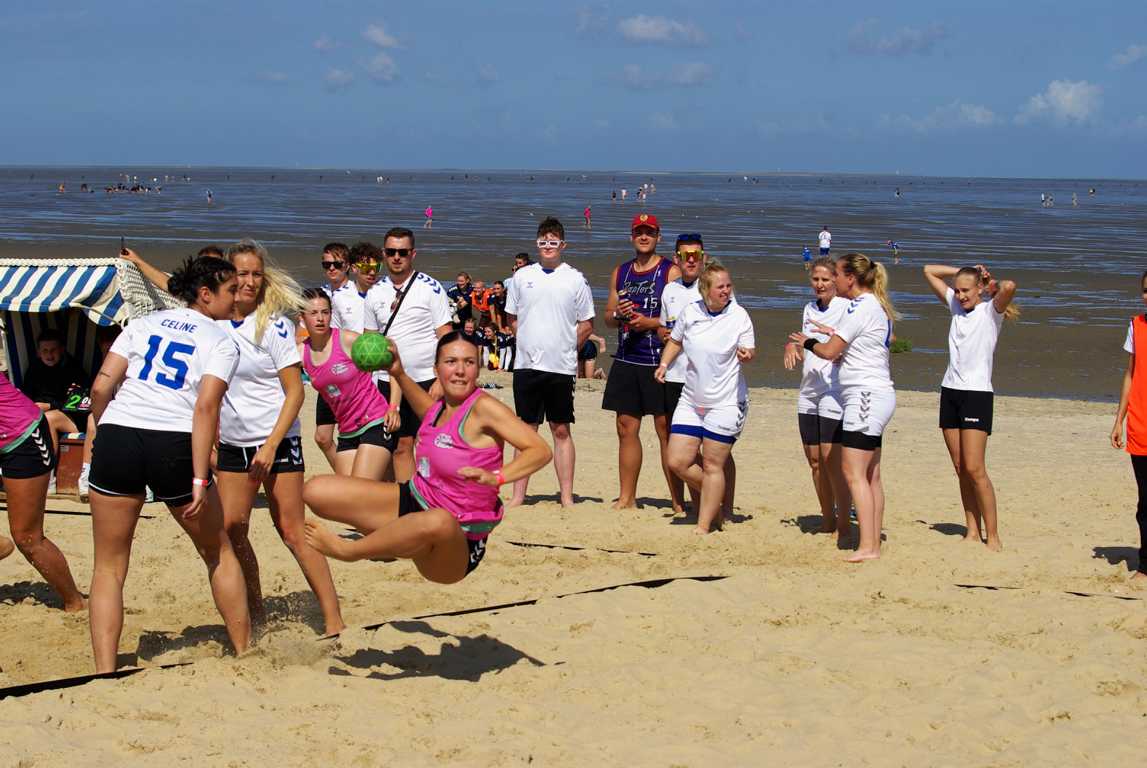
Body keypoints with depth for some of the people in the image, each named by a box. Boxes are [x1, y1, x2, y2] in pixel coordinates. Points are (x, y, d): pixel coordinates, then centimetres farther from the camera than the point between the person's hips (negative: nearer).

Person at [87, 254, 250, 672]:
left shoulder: (143, 323, 16)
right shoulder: (221, 342, 6)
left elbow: (101, 386, 5)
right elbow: (206, 407, -9)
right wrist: (199, 480, -11)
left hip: (117, 436, 2)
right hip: (175, 445, -2)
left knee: (109, 566, 9)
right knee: (218, 552, 19)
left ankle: (104, 672, -1)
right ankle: (244, 652, 25)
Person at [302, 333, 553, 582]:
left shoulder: (483, 407, -17)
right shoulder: (440, 407, 5)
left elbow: (540, 451, -25)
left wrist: (496, 477, -40)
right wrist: (398, 374, 21)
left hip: (456, 544, -7)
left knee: (439, 523, -47)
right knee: (316, 491, 0)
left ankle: (347, 550, -24)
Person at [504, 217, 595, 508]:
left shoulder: (575, 279, 2)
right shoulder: (522, 276, 8)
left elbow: (586, 324, 6)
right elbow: (512, 318, 15)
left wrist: (565, 348, 0)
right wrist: (528, 343, 5)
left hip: (561, 367, -2)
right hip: (526, 364, 2)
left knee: (561, 431, 3)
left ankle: (567, 498, 6)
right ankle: (518, 497, 8)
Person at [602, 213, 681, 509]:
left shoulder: (670, 272, -2)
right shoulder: (620, 273, 15)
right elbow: (608, 317, 18)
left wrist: (650, 323, -18)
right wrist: (618, 315, -3)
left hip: (659, 362, -6)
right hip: (626, 360, 6)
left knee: (666, 430, -5)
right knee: (627, 428, 7)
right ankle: (626, 497, 13)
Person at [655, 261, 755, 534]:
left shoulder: (738, 315, -7)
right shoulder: (690, 312, 1)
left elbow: (748, 352, -6)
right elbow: (675, 340, 18)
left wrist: (746, 355, -29)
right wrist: (664, 364, 3)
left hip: (726, 402, -4)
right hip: (691, 399, 4)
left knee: (713, 465, -2)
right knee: (677, 461, 1)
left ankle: (703, 527, 7)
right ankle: (715, 504, 22)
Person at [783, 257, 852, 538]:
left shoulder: (845, 308, -6)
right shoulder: (809, 310, 17)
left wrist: (832, 334, -31)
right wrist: (792, 346, 5)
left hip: (835, 390, -7)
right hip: (808, 391, 8)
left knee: (832, 458, -10)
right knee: (814, 459, 10)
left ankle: (843, 526, -4)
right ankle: (827, 521, 21)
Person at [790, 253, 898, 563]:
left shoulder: (860, 307, -13)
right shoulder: (877, 306, 16)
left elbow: (829, 352, -13)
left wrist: (808, 342, 5)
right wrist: (835, 333, 23)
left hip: (866, 395, -10)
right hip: (879, 395, 10)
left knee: (854, 473, -13)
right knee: (871, 475, 10)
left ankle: (867, 547, -18)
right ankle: (874, 543, 10)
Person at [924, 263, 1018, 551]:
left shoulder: (991, 310, -3)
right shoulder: (956, 306, 14)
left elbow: (1009, 287, -24)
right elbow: (929, 271, 21)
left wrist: (992, 284, -3)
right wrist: (965, 272, 12)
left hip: (977, 393, -6)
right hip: (950, 390, 6)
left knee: (974, 468, -12)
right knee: (960, 469, 5)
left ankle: (993, 535, -8)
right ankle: (973, 531, 10)